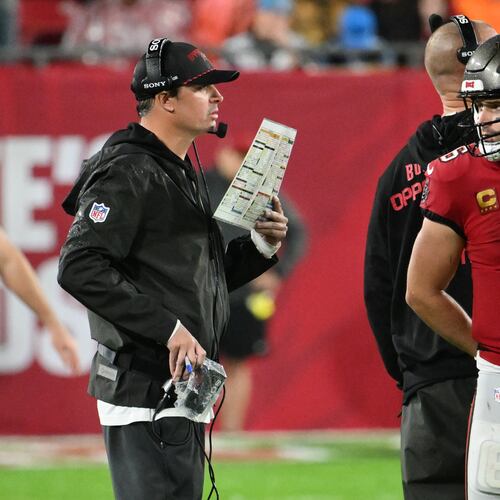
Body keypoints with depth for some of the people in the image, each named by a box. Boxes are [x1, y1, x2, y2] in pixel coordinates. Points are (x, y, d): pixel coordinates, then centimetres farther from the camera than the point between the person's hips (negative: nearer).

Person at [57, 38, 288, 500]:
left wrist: (261, 247, 8)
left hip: (181, 388, 10)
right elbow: (80, 269, -23)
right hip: (145, 388, -10)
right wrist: (168, 329, -24)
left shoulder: (180, 174, 20)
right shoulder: (128, 172, -12)